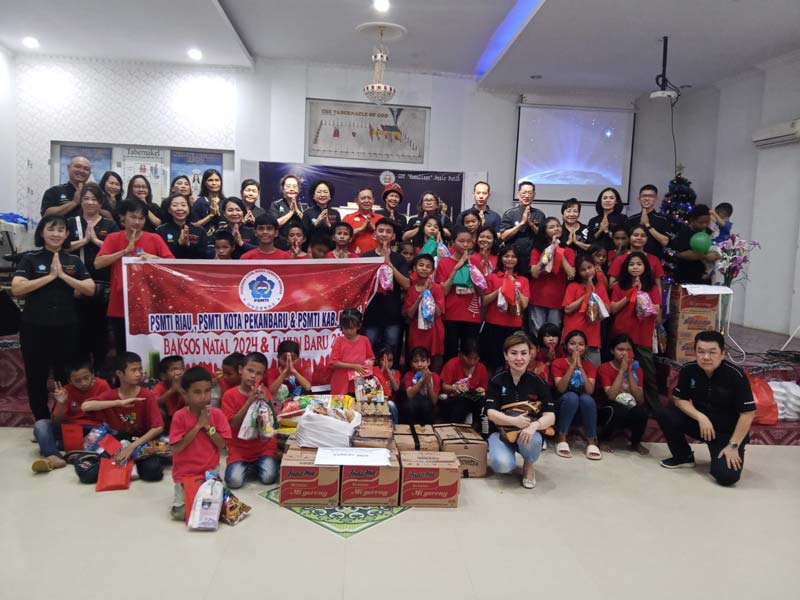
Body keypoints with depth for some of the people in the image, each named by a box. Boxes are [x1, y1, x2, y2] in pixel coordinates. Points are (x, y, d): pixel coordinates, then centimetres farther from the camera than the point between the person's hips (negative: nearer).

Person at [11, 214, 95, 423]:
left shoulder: (74, 261, 7)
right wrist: (50, 276, -15)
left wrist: (63, 275, -12)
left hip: (67, 327, 1)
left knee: (67, 378, 7)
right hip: (35, 327, -1)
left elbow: (90, 289, -3)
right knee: (36, 378, 8)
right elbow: (16, 289, -13)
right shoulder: (30, 259, 1)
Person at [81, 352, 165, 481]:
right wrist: (119, 402, -28)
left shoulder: (147, 396, -9)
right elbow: (85, 406, -22)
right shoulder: (110, 396, -3)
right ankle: (122, 465, 1)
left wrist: (132, 446, -22)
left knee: (153, 472, -31)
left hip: (141, 444, -2)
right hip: (115, 444, 2)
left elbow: (158, 427, -15)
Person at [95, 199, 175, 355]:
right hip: (120, 307, 1)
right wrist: (126, 250, -16)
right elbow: (98, 264, -10)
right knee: (123, 351, 10)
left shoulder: (155, 239, 0)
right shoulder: (113, 238, 3)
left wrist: (154, 257, -24)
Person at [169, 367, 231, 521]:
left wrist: (208, 426, -18)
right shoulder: (180, 416, -11)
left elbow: (222, 444, -7)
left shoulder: (217, 414, -5)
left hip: (211, 471, 2)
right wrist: (198, 425, -19)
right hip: (185, 473, -1)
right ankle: (180, 488, 17)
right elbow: (177, 448, -16)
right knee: (180, 512, -12)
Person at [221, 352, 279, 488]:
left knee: (269, 478, -20)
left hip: (264, 446, 1)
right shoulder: (230, 395, -6)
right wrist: (249, 402, -22)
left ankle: (256, 465, 13)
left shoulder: (264, 391, 0)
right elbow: (232, 424, -14)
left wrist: (265, 401, -20)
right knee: (234, 481, -22)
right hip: (239, 448, -1)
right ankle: (246, 466, 11)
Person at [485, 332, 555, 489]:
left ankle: (529, 466, 0)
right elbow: (491, 413, -11)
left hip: (529, 431, 0)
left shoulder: (538, 382, -4)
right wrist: (513, 420, -31)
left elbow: (550, 416, -9)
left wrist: (534, 425, -32)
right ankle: (509, 453, 11)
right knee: (502, 465, -29)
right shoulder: (496, 381, -4)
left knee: (530, 441, -37)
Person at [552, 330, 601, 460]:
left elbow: (590, 391, -16)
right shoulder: (558, 363, -5)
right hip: (563, 406, -2)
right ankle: (562, 439, -20)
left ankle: (592, 442, -19)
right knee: (571, 396, -34)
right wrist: (572, 365, -24)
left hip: (583, 409, 2)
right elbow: (561, 388, -21)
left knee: (586, 398, -31)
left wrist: (580, 366, -21)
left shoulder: (590, 366, 2)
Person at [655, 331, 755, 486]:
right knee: (665, 415, -19)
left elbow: (747, 414, -21)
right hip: (700, 422, 4)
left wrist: (733, 446, -21)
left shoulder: (735, 375, -24)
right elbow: (679, 399, -4)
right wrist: (701, 417, -21)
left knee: (726, 475, -27)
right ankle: (684, 457, 5)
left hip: (728, 432, -4)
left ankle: (720, 455, 11)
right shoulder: (688, 369, -12)